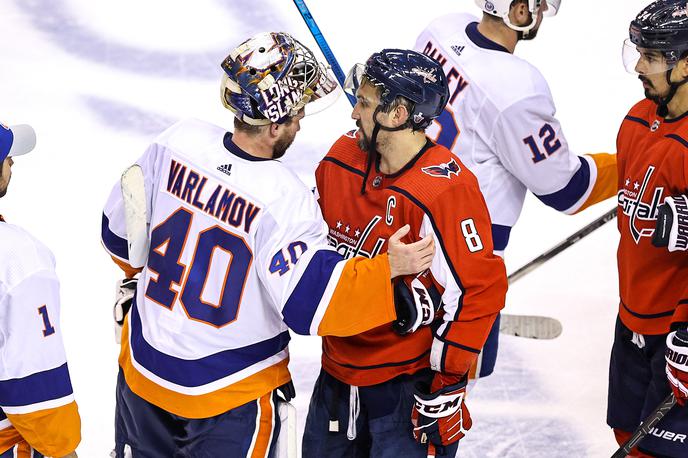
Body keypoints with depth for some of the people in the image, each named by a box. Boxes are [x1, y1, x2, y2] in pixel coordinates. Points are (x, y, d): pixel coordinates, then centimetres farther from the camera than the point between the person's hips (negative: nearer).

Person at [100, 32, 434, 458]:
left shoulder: (177, 143, -14)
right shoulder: (286, 202, -29)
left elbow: (120, 231, 0)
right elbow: (310, 303, -25)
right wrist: (388, 267, -21)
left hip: (143, 363, 5)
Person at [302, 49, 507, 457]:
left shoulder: (445, 191, -25)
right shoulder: (343, 157, -3)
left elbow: (480, 290, -22)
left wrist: (446, 383, -18)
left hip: (408, 384, -7)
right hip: (338, 369, 7)